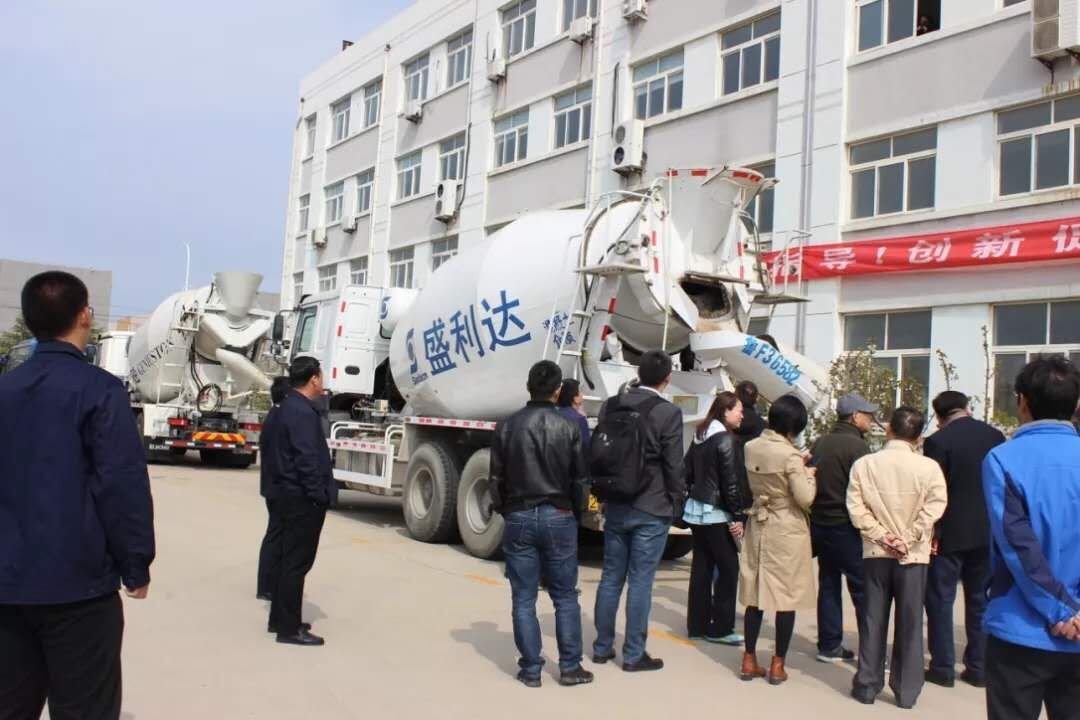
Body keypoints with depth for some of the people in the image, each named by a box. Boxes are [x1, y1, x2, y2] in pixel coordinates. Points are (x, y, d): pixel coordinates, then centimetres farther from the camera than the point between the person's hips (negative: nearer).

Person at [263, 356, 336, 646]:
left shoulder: (286, 408, 13)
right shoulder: (303, 413, -19)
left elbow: (270, 447, 19)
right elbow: (307, 460, -24)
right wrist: (320, 496, -19)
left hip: (288, 494, 10)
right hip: (304, 499, -10)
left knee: (289, 558, 18)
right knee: (298, 562, -3)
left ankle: (280, 619, 27)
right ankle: (289, 628, 4)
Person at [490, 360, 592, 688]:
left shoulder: (507, 427, -1)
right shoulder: (567, 427, -4)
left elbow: (497, 478, 4)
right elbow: (579, 480, 2)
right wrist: (576, 514, 16)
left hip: (519, 517, 1)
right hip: (558, 517, -1)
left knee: (524, 599, 7)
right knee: (565, 596, 10)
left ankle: (531, 669, 11)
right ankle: (570, 667, 14)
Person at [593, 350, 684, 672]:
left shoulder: (611, 405, 3)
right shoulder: (668, 412, -13)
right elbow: (673, 467, -10)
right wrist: (676, 504, 4)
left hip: (616, 507, 5)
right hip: (652, 510, -5)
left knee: (611, 578, 13)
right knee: (640, 582, 2)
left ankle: (602, 647, 21)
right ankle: (634, 655, 10)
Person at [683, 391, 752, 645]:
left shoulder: (700, 437, 11)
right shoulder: (727, 440, -14)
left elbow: (688, 471, 15)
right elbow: (732, 481, -16)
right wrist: (737, 516, -14)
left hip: (697, 510, 8)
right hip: (717, 513, -8)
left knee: (701, 567, 12)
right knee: (728, 568, 1)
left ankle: (697, 624, 17)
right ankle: (720, 628, 4)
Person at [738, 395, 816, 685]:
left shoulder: (751, 448, 0)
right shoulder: (790, 456, -19)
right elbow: (805, 498, -18)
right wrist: (808, 474, -1)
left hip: (758, 527, 6)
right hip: (787, 531, -5)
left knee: (755, 595, 12)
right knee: (787, 597, 7)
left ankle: (749, 660, 18)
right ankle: (777, 665, 13)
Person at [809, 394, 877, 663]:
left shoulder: (819, 444, 8)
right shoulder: (857, 446, -14)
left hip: (819, 523, 8)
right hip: (846, 527, -7)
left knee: (828, 585, 13)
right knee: (863, 590, -1)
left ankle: (829, 646, 19)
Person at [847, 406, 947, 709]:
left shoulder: (864, 464, -6)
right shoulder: (929, 467, -11)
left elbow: (856, 508, -8)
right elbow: (933, 509, -14)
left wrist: (883, 536, -6)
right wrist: (907, 539, -9)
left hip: (876, 553, 1)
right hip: (913, 557, -1)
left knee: (873, 620, 10)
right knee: (910, 623, 9)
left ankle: (867, 685, 16)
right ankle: (906, 690, 16)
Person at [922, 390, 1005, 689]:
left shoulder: (937, 441, -12)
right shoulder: (995, 436, 3)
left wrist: (931, 534, -7)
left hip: (950, 534, -5)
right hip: (988, 533, 5)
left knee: (940, 600, 6)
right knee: (981, 601, 14)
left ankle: (942, 667, 9)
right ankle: (979, 668, 18)